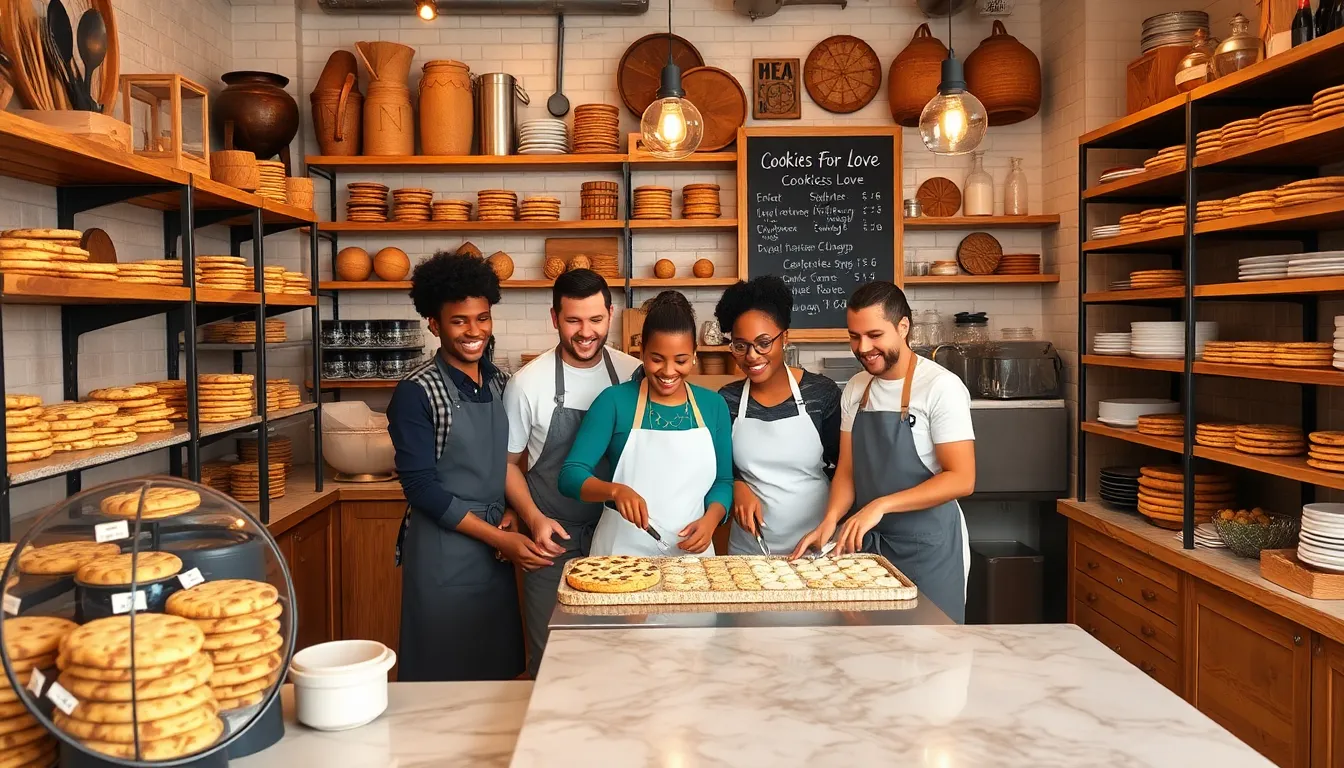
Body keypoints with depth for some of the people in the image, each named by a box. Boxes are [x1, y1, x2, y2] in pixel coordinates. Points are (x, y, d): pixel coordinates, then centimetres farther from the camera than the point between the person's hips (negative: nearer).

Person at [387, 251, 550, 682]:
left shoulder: (498, 383, 7)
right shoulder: (416, 393, -11)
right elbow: (421, 487, -14)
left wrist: (510, 519, -1)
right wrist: (499, 537, -16)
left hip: (496, 546, 6)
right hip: (443, 552, -6)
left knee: (498, 672, 14)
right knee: (444, 678, 4)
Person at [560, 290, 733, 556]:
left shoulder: (713, 405, 1)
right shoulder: (614, 401, -8)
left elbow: (723, 480, 8)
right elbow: (571, 474, -12)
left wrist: (711, 519, -11)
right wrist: (616, 490, -30)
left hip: (690, 553, 3)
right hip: (622, 552, -2)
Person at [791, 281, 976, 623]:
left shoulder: (941, 387, -14)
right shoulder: (855, 389, 5)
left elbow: (961, 479, -17)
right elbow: (847, 469, 7)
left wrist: (881, 505, -24)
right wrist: (831, 519, -11)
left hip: (928, 547, -5)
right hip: (867, 543, 5)